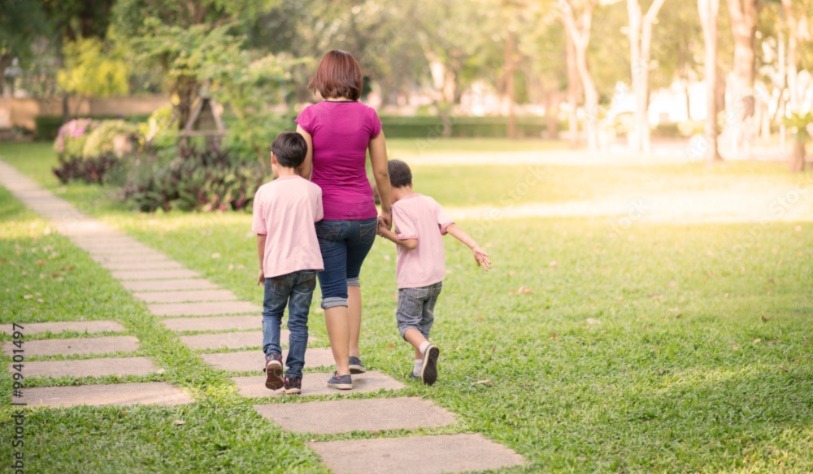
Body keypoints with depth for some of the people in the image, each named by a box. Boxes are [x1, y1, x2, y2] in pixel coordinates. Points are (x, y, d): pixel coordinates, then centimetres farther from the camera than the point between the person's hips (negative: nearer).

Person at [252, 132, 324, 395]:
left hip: (277, 265, -1)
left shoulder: (264, 192, -5)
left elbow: (261, 235, 1)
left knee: (271, 313, 19)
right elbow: (317, 223, 10)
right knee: (299, 320, 8)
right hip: (307, 264, 1)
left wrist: (262, 267, 14)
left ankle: (272, 353, -7)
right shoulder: (313, 191, -2)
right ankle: (294, 377, 7)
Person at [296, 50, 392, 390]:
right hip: (363, 215, 3)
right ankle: (353, 353, 19)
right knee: (350, 279, 26)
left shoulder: (310, 116, -9)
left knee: (333, 293, 5)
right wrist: (386, 210, 16)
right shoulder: (368, 116, -3)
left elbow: (303, 172, -9)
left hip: (326, 215, -2)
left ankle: (342, 371, 2)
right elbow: (381, 172, 2)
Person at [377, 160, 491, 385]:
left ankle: (426, 348, -26)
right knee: (424, 322, 20)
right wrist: (475, 247, -9)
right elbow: (451, 226, -3)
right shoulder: (430, 203, 7)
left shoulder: (399, 207, -12)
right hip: (436, 276, 7)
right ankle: (419, 367, 21)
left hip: (412, 279, -7)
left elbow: (411, 241, -21)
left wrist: (386, 233, -9)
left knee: (407, 322, 2)